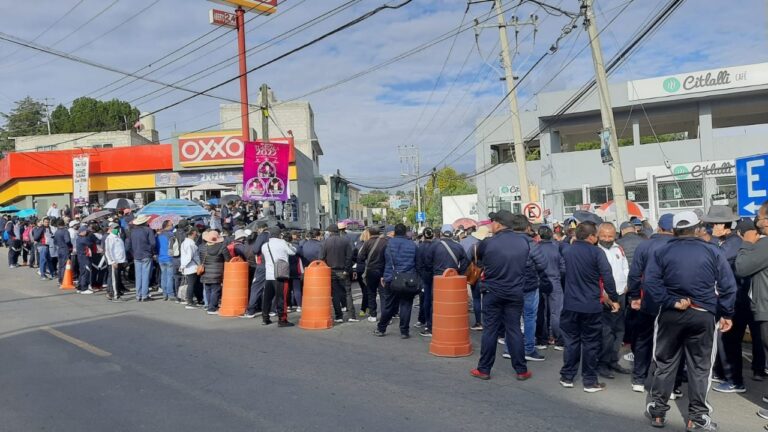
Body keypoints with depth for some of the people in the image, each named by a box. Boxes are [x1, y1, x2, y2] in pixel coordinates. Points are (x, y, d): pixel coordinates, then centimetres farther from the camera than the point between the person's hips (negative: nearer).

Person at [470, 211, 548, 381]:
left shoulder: (487, 243, -12)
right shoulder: (525, 241, -6)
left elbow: (478, 260, 5)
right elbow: (542, 262, -4)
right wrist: (537, 277, 12)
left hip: (492, 293, -2)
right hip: (515, 293, 2)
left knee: (490, 330, 6)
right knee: (514, 330, 10)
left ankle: (484, 369, 13)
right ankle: (521, 370, 14)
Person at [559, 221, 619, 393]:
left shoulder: (567, 251, 4)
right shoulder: (596, 253, -13)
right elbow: (607, 278, -14)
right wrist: (614, 299, -3)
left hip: (571, 305, 4)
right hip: (591, 306, -4)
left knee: (571, 341, 13)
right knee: (590, 343, 5)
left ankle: (567, 377, 19)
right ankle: (590, 381, 12)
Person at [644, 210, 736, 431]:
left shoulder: (662, 252, -1)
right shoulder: (712, 251, -1)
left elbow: (651, 282, -13)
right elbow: (728, 285, -4)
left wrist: (671, 302, -11)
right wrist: (726, 314, 2)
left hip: (671, 314, 1)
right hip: (703, 315, 0)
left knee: (665, 364, 11)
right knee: (699, 366, 10)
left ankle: (657, 411, 18)